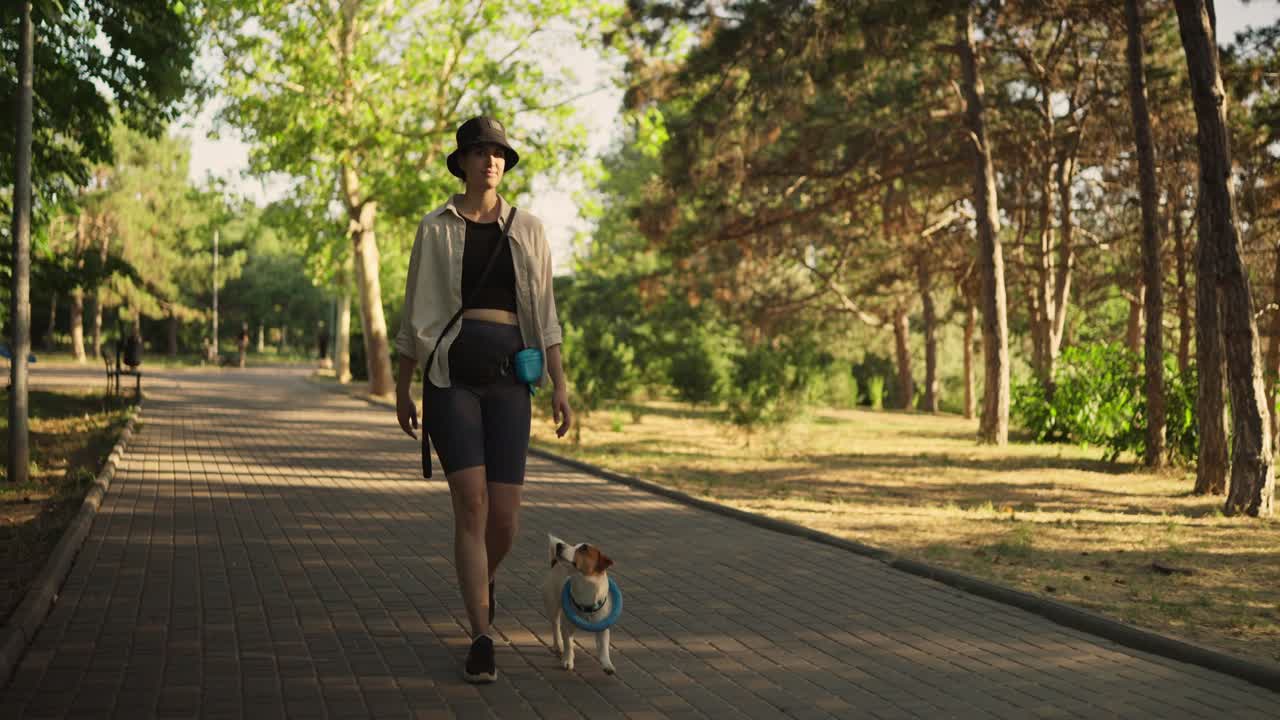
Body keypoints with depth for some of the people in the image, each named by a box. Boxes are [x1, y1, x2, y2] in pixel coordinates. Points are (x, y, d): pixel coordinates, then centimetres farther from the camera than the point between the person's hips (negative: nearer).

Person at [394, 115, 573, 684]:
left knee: (505, 514, -2)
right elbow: (415, 312, 8)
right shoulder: (436, 227, 6)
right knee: (472, 505, -15)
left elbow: (543, 313, 9)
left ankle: (482, 580, 36)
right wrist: (402, 388, 6)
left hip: (508, 378, 2)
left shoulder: (527, 229, 11)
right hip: (451, 375, -2)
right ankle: (482, 642, -10)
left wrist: (560, 385, 1)